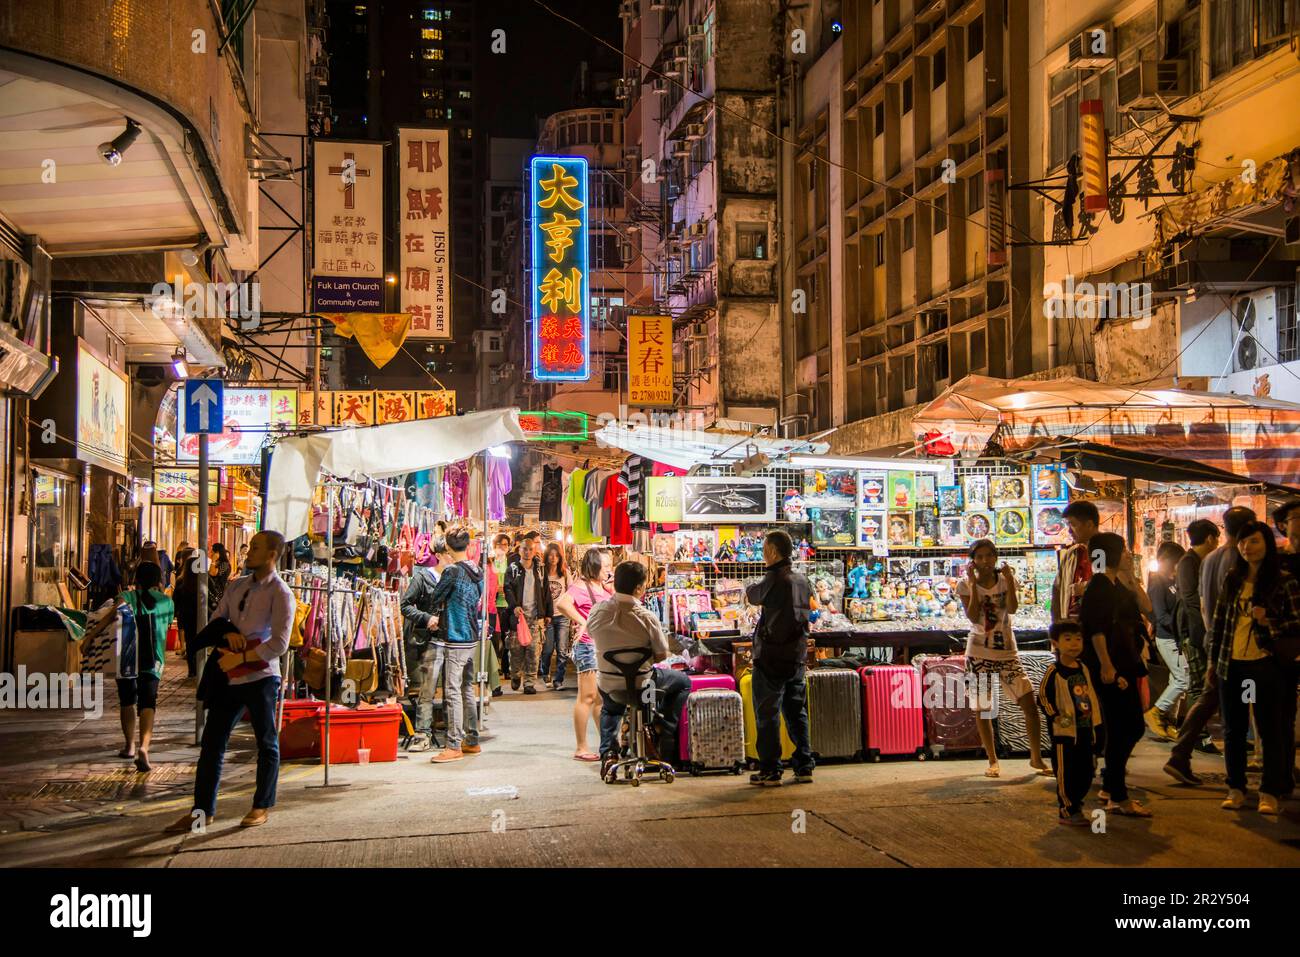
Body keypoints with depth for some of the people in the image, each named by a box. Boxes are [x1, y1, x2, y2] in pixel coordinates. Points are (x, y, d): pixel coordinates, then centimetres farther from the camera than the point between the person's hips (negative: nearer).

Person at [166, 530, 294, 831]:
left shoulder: (281, 594, -9)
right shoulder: (236, 586, 13)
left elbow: (279, 644, -14)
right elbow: (215, 619, 20)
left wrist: (240, 658, -15)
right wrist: (228, 632, -3)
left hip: (260, 677, -6)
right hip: (230, 676, 6)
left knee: (267, 744, 7)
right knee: (212, 742, 6)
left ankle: (262, 806, 20)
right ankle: (203, 809, 13)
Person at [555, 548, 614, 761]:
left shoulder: (604, 589, 16)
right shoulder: (581, 587, -12)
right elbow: (561, 604, -29)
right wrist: (582, 622, -28)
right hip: (588, 646, -9)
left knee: (603, 698, 15)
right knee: (587, 696, -6)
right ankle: (581, 748, 0)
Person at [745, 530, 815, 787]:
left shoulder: (775, 579, -15)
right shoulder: (802, 580, 8)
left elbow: (753, 596, 1)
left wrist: (751, 588, 22)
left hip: (772, 656, -7)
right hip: (796, 655, 7)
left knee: (768, 713, 0)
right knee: (796, 712, 14)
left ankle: (770, 771, 1)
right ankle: (804, 767, 16)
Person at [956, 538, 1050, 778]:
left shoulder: (1006, 579, 2)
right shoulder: (966, 585, -2)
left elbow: (1012, 608, -16)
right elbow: (973, 617, -17)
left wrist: (1009, 579, -19)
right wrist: (973, 583, -18)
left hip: (1007, 651, 1)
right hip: (979, 652, -1)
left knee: (1030, 705, -3)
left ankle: (1036, 758, 11)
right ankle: (992, 760, 15)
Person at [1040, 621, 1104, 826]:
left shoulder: (1084, 670, 11)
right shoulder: (1054, 671, -10)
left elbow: (1093, 697, 18)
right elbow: (1043, 697, -11)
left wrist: (1098, 726, 15)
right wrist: (1056, 717, -16)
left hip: (1086, 730, 7)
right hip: (1065, 732, -7)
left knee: (1087, 772, 12)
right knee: (1066, 773, -1)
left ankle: (1075, 805, 27)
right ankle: (1066, 812, 7)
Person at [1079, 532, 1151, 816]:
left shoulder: (1116, 585, 15)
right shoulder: (1099, 586, -14)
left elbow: (1145, 607, 18)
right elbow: (1096, 629, -20)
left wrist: (1130, 576, 10)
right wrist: (1106, 666, -25)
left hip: (1125, 666, 10)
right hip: (1110, 669, -10)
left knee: (1133, 727, 15)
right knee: (1120, 730, -6)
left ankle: (1111, 786, 25)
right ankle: (1117, 798, 1)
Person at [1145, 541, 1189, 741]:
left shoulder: (1172, 581, 14)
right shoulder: (1158, 583, -12)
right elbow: (1162, 616, -19)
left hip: (1176, 639, 9)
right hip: (1168, 639, -9)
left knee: (1177, 680, 10)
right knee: (1183, 680, -10)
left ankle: (1169, 723, 16)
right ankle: (1155, 713, 1)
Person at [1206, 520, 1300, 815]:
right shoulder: (1232, 578, 8)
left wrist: (1269, 623, -21)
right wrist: (1213, 660, 13)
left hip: (1265, 664, -4)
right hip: (1231, 664, 4)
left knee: (1269, 729, 1)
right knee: (1233, 730, 10)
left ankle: (1270, 792, 10)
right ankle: (1236, 788, 21)